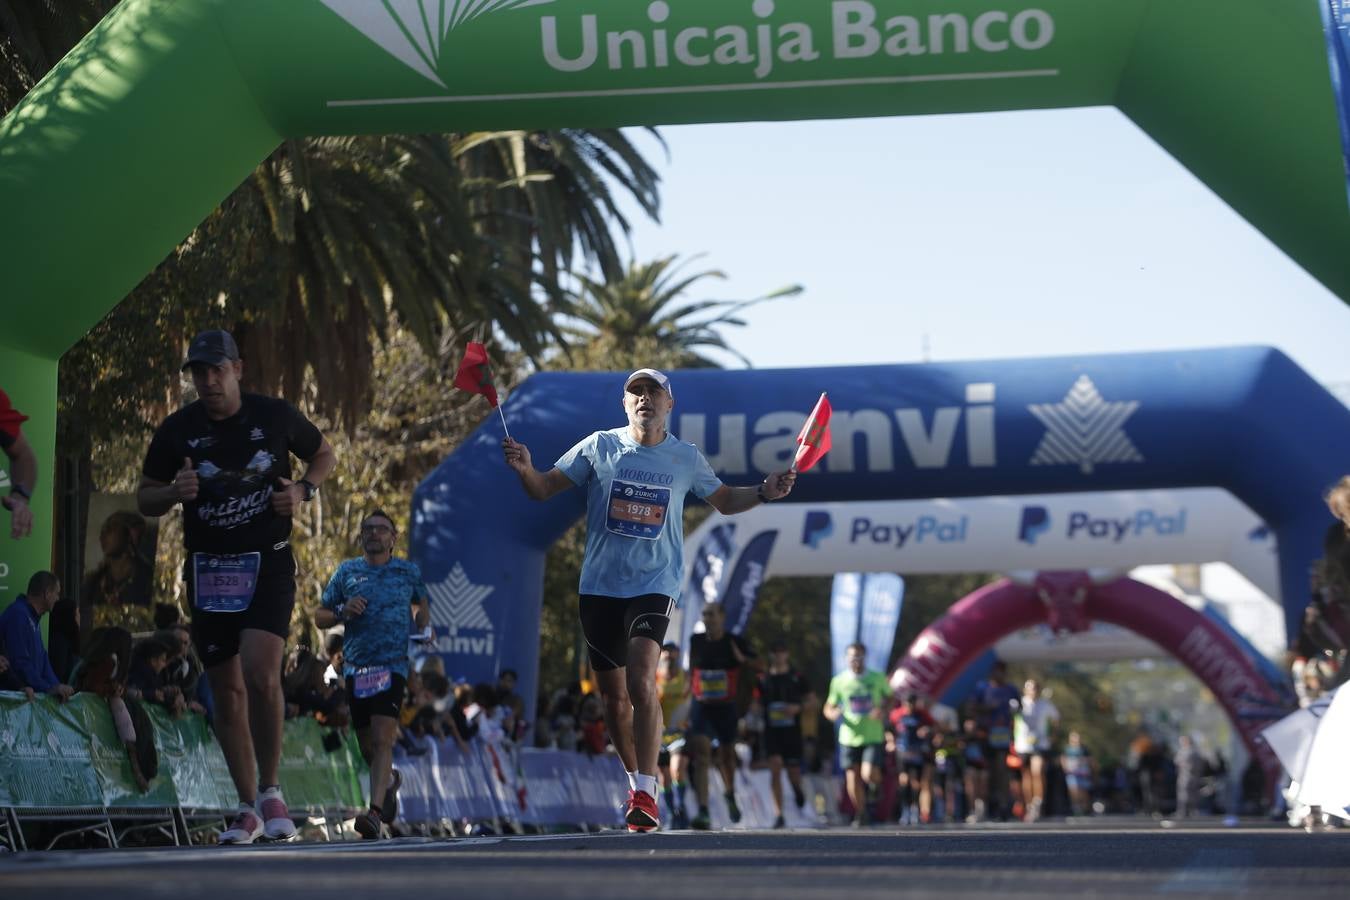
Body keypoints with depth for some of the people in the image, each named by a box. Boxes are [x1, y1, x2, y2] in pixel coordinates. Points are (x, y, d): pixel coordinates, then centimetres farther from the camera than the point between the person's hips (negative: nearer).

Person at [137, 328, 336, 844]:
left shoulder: (275, 416, -2)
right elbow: (144, 499, 8)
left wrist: (303, 490, -5)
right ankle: (248, 809, 18)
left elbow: (325, 454, 15)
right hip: (208, 570, 2)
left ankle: (270, 790, -4)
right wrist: (175, 492, -14)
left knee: (261, 676, -20)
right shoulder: (177, 430, 0)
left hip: (268, 564, -2)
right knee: (227, 692, 7)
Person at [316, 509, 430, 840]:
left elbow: (422, 605, 26)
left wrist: (423, 628, 4)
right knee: (367, 745, 9)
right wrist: (342, 612, -8)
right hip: (355, 667, 3)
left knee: (382, 739, -19)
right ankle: (389, 780, 41)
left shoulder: (409, 572, 9)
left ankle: (375, 813, -28)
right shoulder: (346, 571, 10)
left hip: (393, 665, -3)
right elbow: (319, 617, 13)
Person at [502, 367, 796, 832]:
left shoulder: (686, 458, 4)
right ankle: (635, 779, 29)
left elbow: (724, 501, 17)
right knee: (613, 694, 9)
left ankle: (646, 793, -19)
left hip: (655, 585, -2)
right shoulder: (598, 447, 2)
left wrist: (763, 493, -1)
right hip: (599, 586, 2)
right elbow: (544, 488, 3)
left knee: (641, 682, -22)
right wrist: (525, 469, -19)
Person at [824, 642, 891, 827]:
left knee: (869, 775, -17)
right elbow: (828, 708, 8)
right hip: (849, 737, 1)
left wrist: (882, 709, -7)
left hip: (873, 737, -1)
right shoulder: (839, 681, 2)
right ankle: (861, 814, 20)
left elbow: (889, 697, 15)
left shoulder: (878, 678, 0)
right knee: (852, 779, 1)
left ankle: (874, 781, 21)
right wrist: (834, 714, -16)